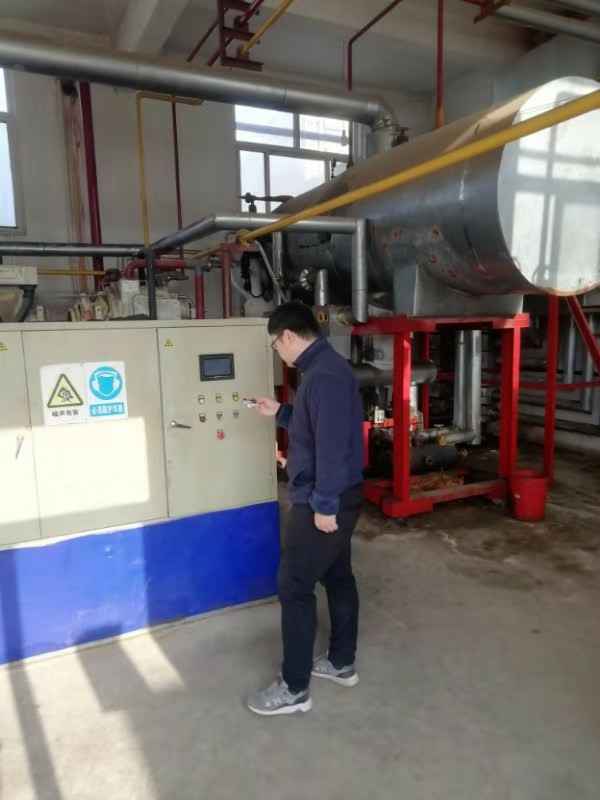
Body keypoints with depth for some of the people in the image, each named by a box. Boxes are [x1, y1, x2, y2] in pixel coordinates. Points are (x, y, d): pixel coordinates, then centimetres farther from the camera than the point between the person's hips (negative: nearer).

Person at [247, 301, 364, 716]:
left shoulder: (323, 375, -23)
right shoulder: (326, 366, 11)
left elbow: (332, 444, -27)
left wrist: (323, 506, -23)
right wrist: (280, 412, 18)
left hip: (324, 502, -10)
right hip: (339, 497, 11)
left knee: (294, 588, 0)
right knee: (338, 577, 19)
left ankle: (295, 689, 15)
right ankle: (342, 663, 36)